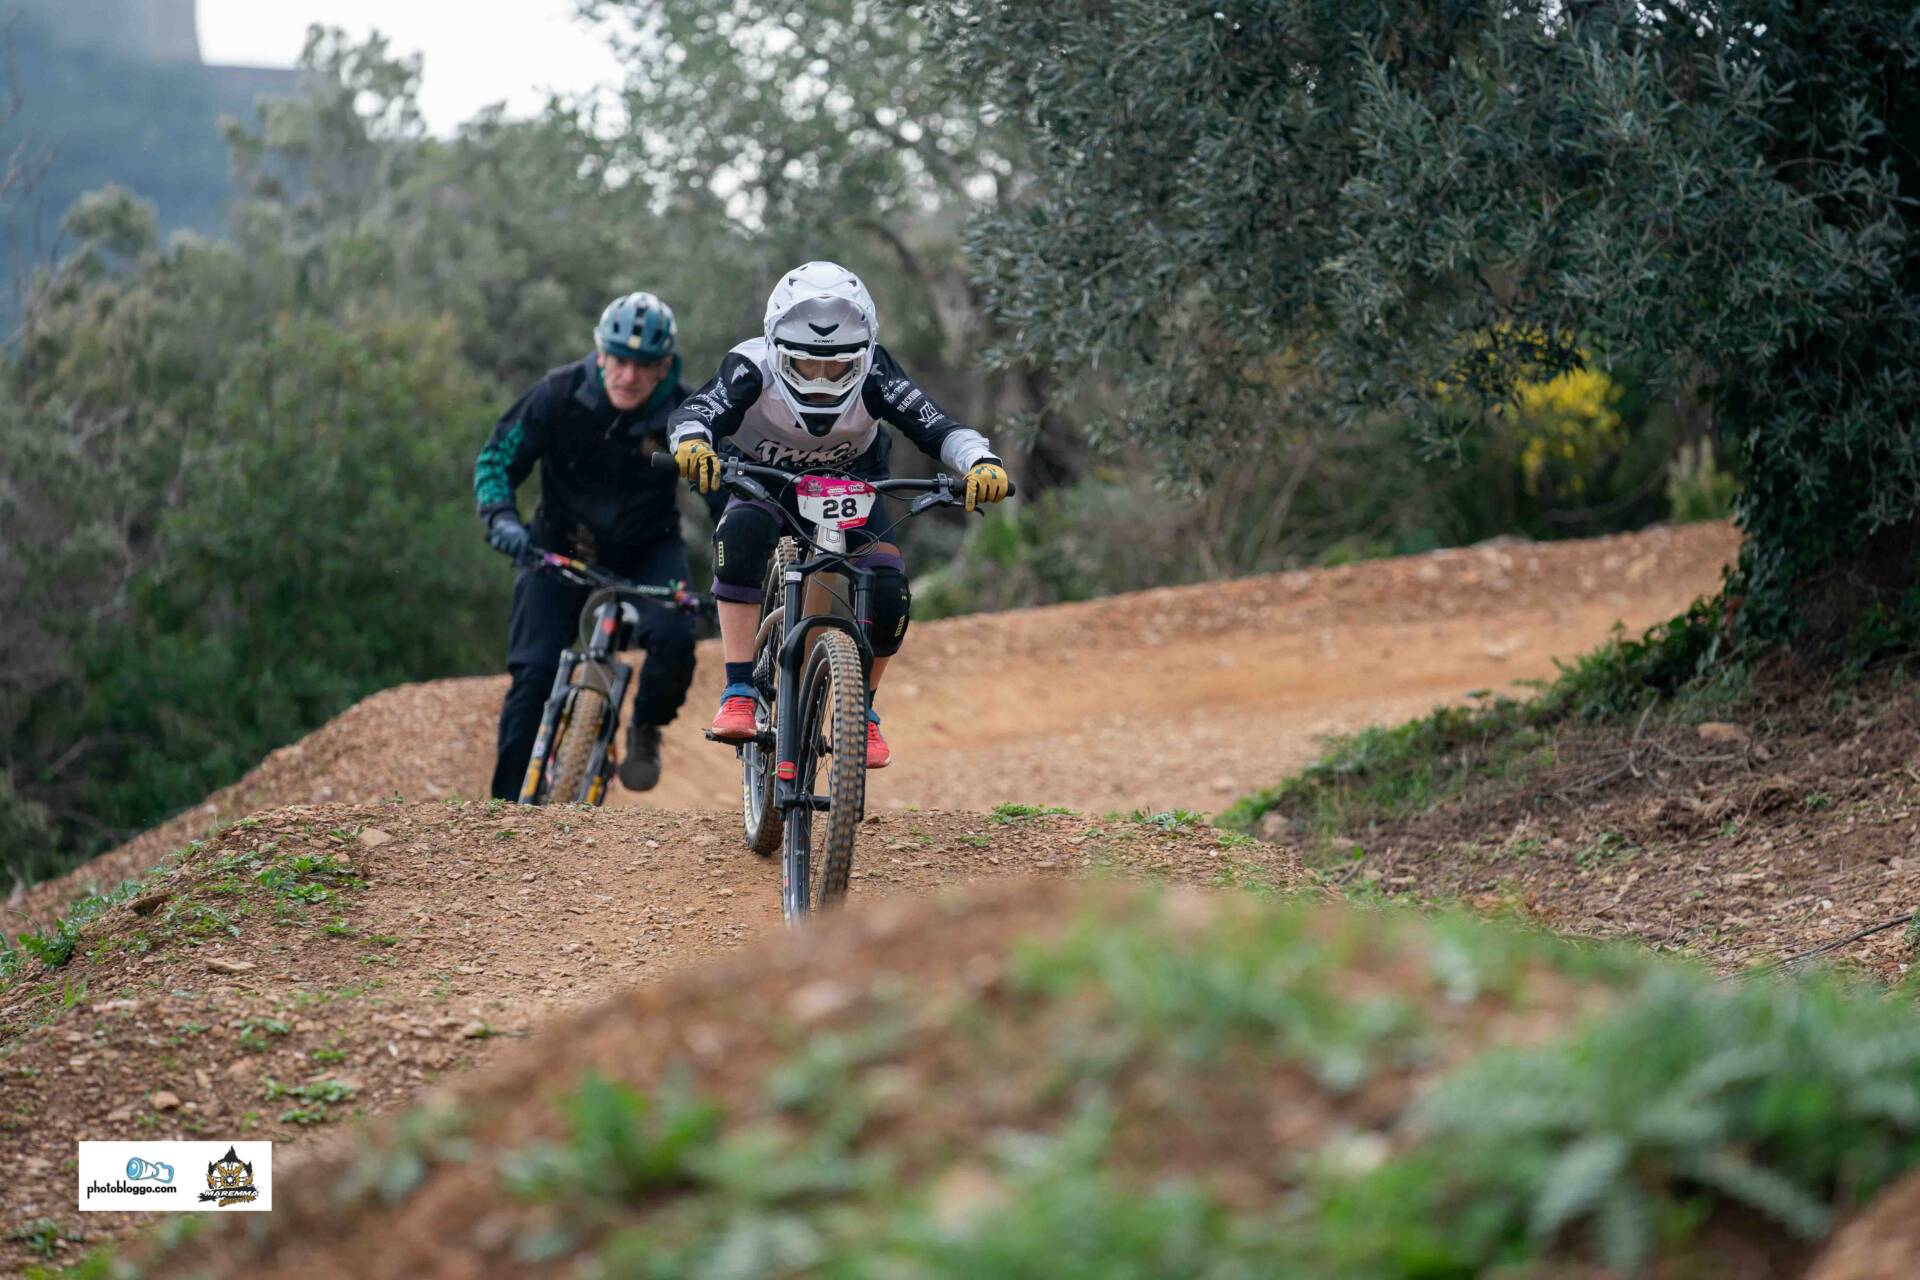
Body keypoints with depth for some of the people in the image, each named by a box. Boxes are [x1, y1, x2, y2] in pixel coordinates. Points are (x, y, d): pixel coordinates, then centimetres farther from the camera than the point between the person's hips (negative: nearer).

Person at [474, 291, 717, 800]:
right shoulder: (561, 394, -20)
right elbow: (497, 459, -13)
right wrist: (503, 521, -31)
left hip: (646, 548, 0)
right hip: (562, 543, 0)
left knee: (672, 638, -27)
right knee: (534, 670, -13)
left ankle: (646, 729, 4)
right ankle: (508, 803, -1)